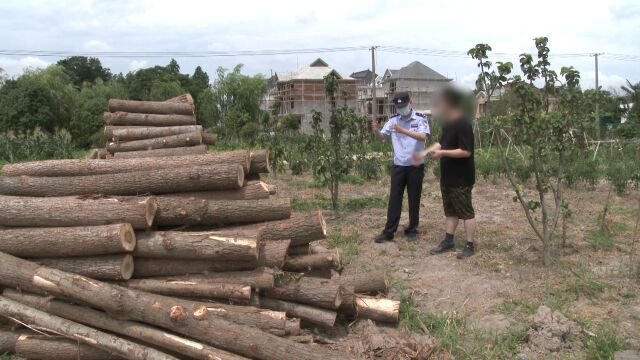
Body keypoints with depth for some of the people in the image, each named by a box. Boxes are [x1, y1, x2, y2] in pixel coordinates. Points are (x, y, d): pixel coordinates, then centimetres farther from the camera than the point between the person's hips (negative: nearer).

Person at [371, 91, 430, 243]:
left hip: (415, 166, -3)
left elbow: (423, 136, -23)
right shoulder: (393, 119, 3)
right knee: (394, 199, 5)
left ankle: (412, 230, 21)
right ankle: (388, 232, 10)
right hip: (398, 166, 3)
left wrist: (403, 130, -34)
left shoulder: (420, 118, -8)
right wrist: (375, 130, -20)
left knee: (414, 200, 8)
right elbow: (382, 136, 3)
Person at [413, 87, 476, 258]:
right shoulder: (448, 123, 9)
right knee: (450, 210, 16)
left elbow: (466, 151, -24)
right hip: (447, 176, 9)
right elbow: (441, 143, 19)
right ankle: (448, 242, 25)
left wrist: (442, 153, -24)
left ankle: (470, 246, 9)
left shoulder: (463, 124, -20)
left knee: (466, 212, 0)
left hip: (461, 178, -9)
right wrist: (424, 153, 7)